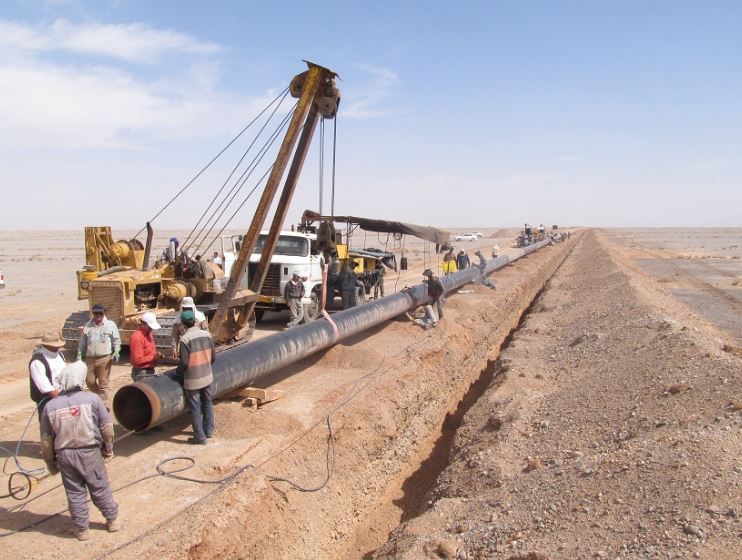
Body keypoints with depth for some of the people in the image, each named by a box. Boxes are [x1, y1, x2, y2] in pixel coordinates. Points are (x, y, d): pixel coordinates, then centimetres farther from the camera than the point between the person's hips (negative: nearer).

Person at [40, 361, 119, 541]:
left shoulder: (50, 406, -3)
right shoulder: (92, 399, -11)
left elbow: (46, 440, 2)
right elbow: (107, 427, -7)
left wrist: (51, 463, 15)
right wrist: (108, 449, 9)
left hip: (64, 455, 2)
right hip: (90, 452, -2)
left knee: (75, 492, 16)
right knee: (100, 489, 15)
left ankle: (82, 529, 27)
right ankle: (112, 520, 30)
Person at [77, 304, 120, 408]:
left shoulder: (110, 325, 3)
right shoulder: (88, 326, 11)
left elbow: (116, 340, 3)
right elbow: (82, 342, 16)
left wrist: (116, 352, -10)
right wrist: (79, 355, 12)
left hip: (105, 359, -3)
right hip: (90, 358, 4)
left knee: (103, 383, -1)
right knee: (90, 381, 8)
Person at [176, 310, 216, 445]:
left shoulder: (185, 339, -18)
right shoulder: (207, 335, -3)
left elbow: (184, 362, -17)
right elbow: (213, 356, 4)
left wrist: (178, 371, 3)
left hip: (193, 380, -5)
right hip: (207, 376, 5)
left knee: (195, 408, 6)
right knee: (207, 404, 20)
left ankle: (200, 437, 14)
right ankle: (208, 430, 33)